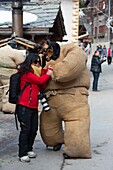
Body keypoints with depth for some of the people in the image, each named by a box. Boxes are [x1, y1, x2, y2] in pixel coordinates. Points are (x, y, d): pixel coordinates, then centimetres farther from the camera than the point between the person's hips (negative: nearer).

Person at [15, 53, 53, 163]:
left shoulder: (36, 73, 18)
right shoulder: (26, 73, -7)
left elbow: (42, 86, 7)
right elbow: (39, 80, -14)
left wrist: (44, 72, -2)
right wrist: (47, 74, 2)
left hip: (34, 106, 8)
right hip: (24, 106, -8)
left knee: (34, 129, 10)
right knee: (25, 129, -7)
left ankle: (29, 149, 25)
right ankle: (22, 154, -2)